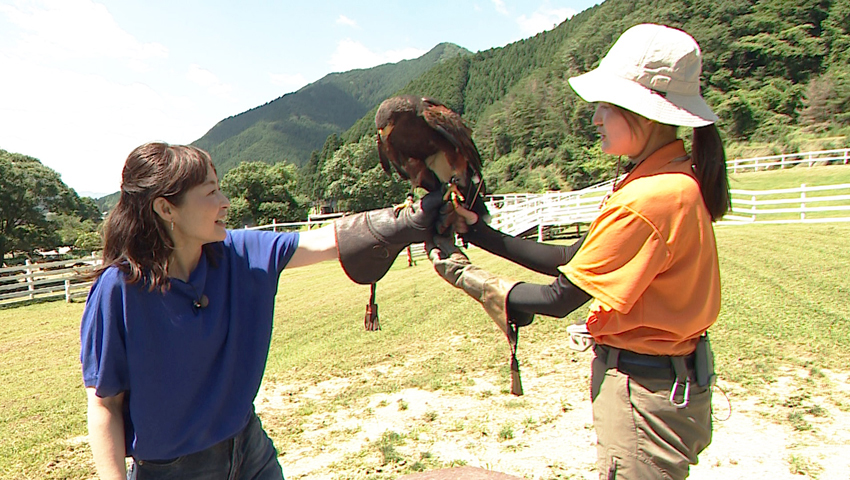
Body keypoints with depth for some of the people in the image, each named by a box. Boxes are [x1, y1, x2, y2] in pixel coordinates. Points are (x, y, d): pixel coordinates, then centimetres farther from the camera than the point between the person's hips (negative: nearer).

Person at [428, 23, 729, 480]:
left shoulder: (646, 200, -27)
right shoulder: (677, 179, 5)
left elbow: (559, 299, -20)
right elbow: (574, 260, 4)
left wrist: (461, 272, -11)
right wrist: (482, 233, 1)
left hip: (646, 394, -9)